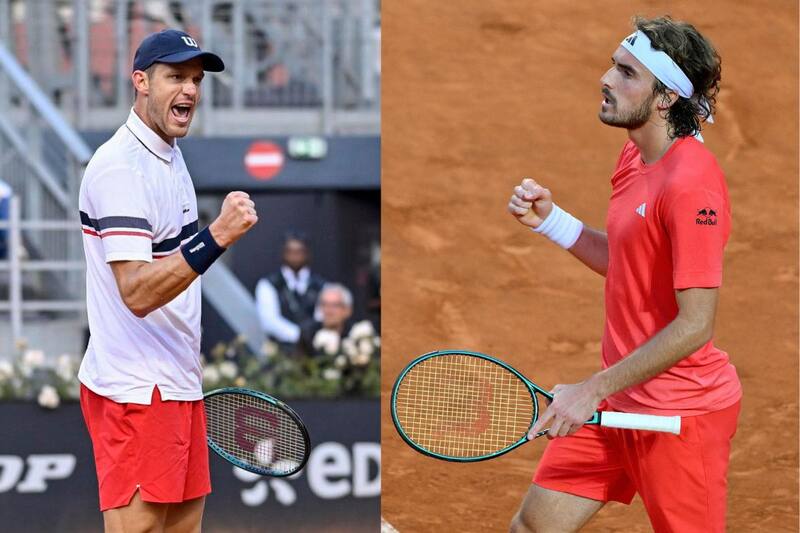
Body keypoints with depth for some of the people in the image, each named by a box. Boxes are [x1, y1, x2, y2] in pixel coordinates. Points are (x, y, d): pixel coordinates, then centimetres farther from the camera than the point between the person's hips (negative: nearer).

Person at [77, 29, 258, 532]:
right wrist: (217, 237, -35)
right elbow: (136, 293, -26)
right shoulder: (120, 167, -17)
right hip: (135, 393, -10)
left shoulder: (170, 157, 14)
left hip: (178, 386, 10)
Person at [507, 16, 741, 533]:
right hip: (620, 402, 9)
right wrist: (549, 218, 5)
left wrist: (593, 389, -23)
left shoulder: (692, 185, -24)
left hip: (680, 412, -9)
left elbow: (695, 325, -26)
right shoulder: (635, 158, 6)